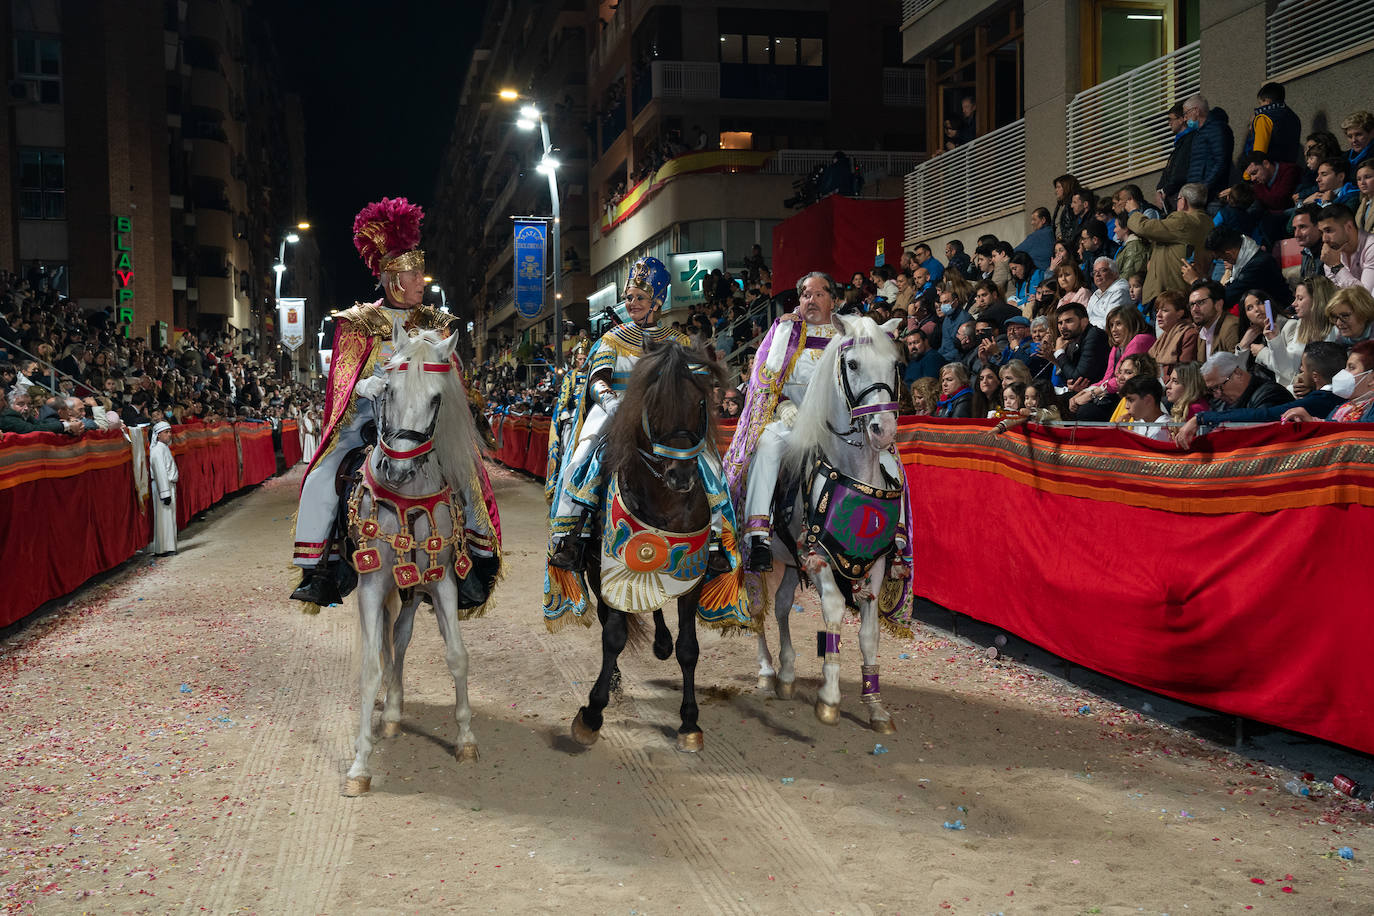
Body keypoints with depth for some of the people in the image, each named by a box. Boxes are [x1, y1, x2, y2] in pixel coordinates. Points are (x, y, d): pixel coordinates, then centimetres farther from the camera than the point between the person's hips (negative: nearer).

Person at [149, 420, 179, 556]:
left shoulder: (165, 447, 15)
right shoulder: (158, 449, -15)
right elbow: (160, 472, -20)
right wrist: (165, 493, -23)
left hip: (170, 486, 10)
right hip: (162, 487, -10)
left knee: (170, 518, 12)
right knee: (164, 518, -6)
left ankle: (168, 547, 18)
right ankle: (162, 549, -2)